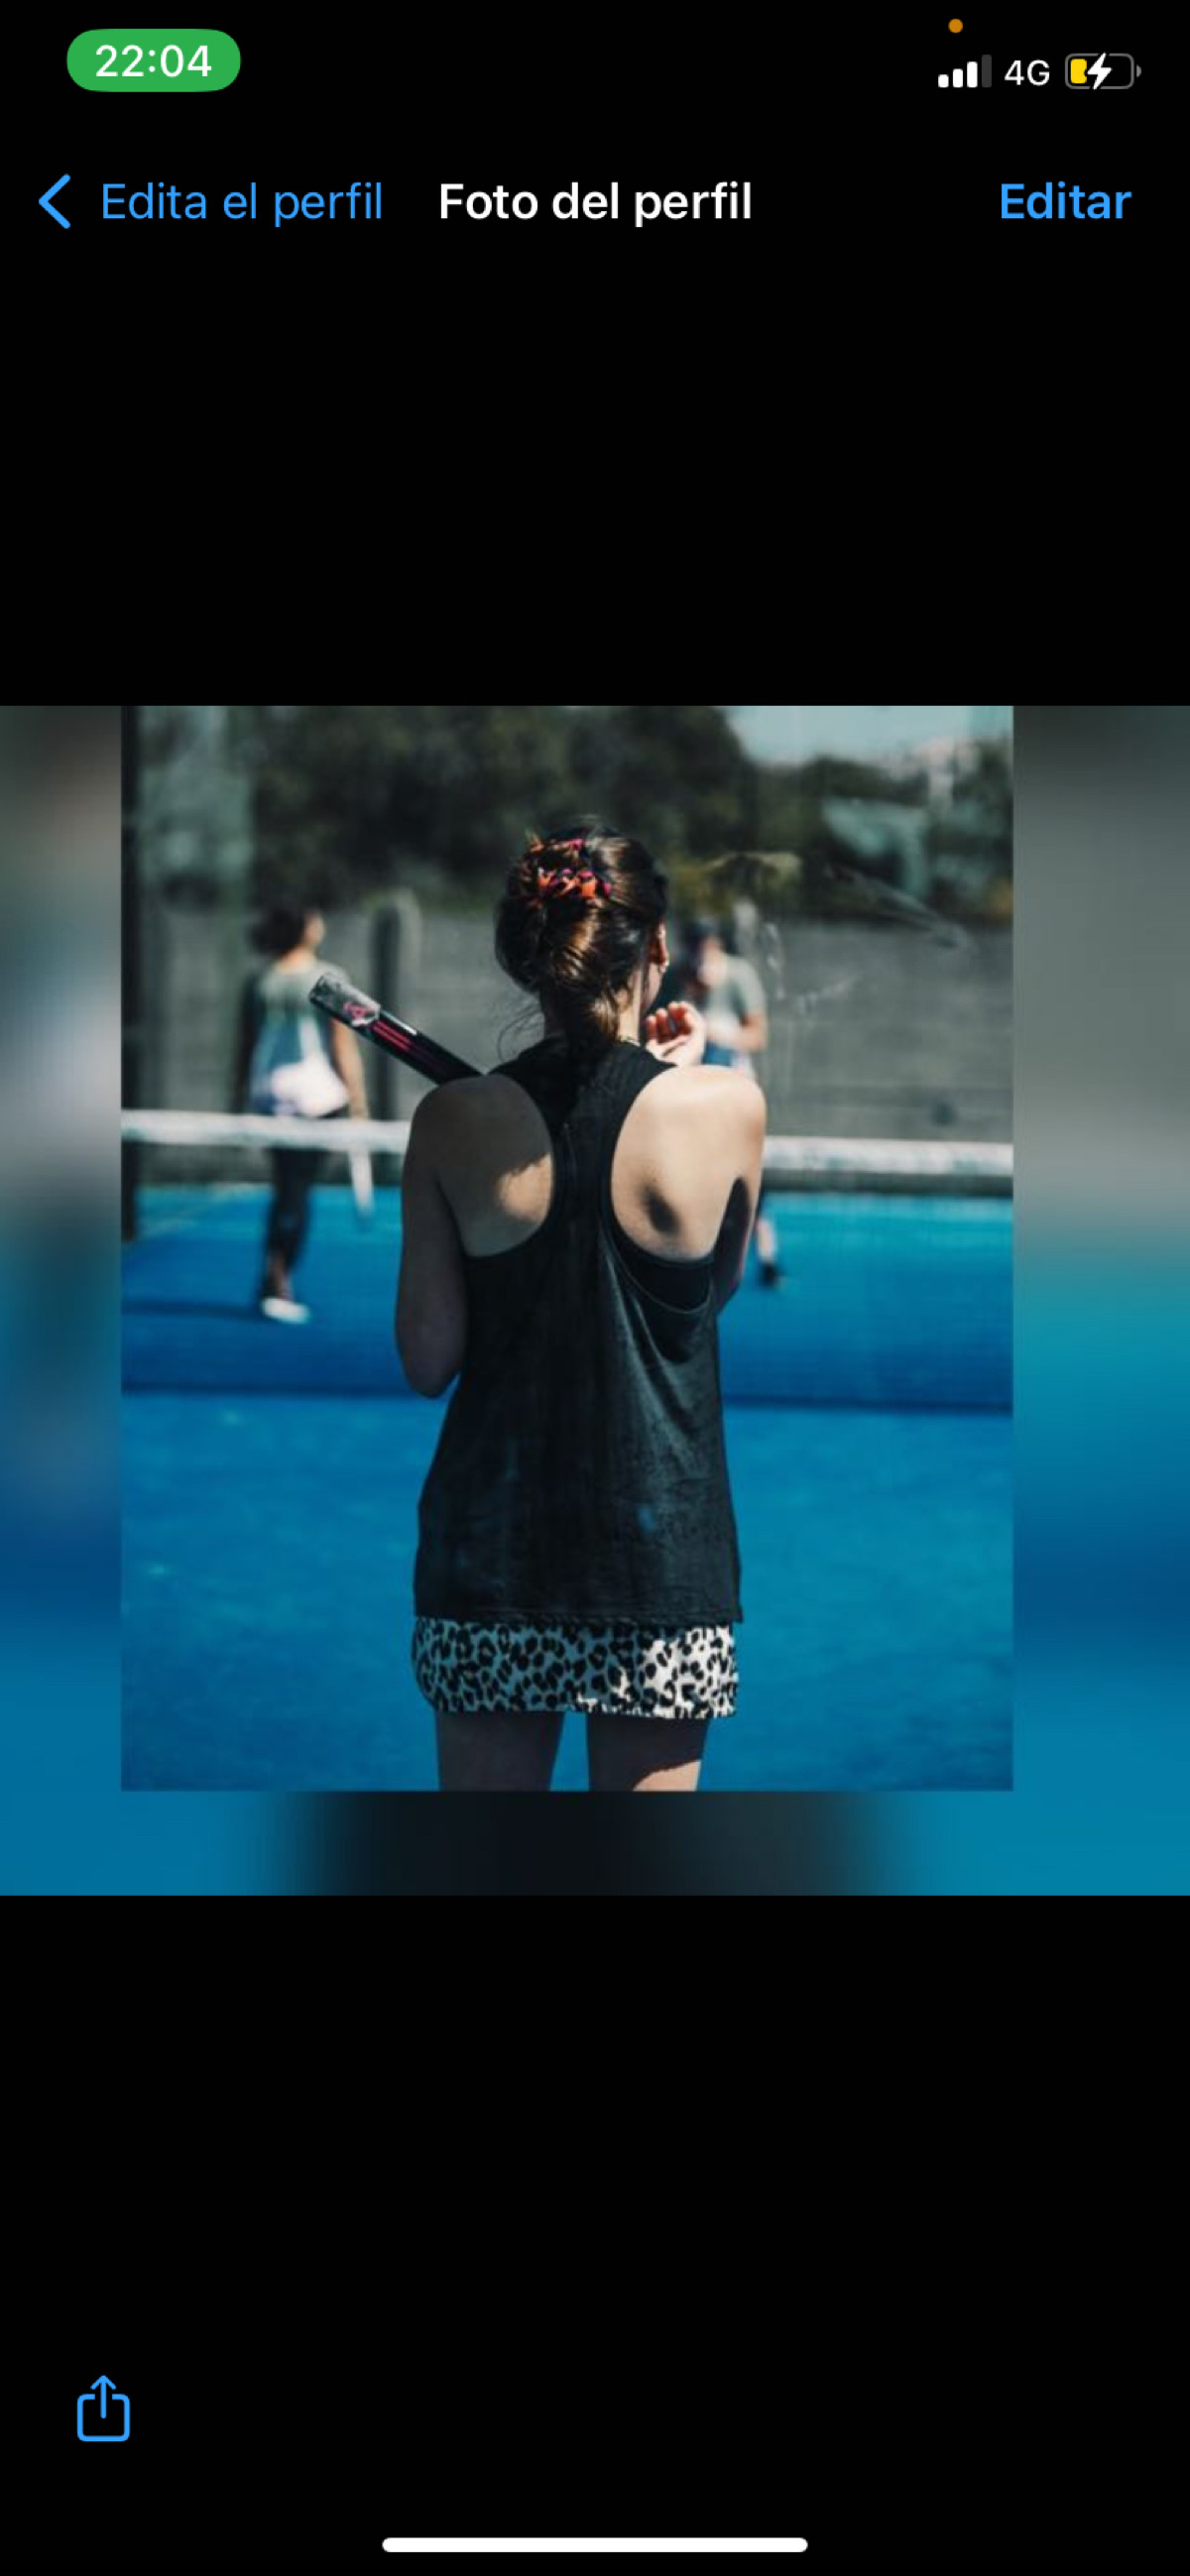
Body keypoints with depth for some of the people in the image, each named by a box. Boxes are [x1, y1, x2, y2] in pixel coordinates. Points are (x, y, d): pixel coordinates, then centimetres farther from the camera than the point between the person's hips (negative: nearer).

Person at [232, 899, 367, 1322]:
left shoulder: (258, 982, 6)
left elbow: (244, 1047, 8)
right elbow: (345, 1046, -7)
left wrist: (239, 1101, 14)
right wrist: (358, 1103, -4)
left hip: (268, 1092, 4)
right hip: (315, 1090, -4)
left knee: (286, 1188, 15)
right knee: (297, 1191, 1)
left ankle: (277, 1282, 16)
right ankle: (276, 1284, -1)